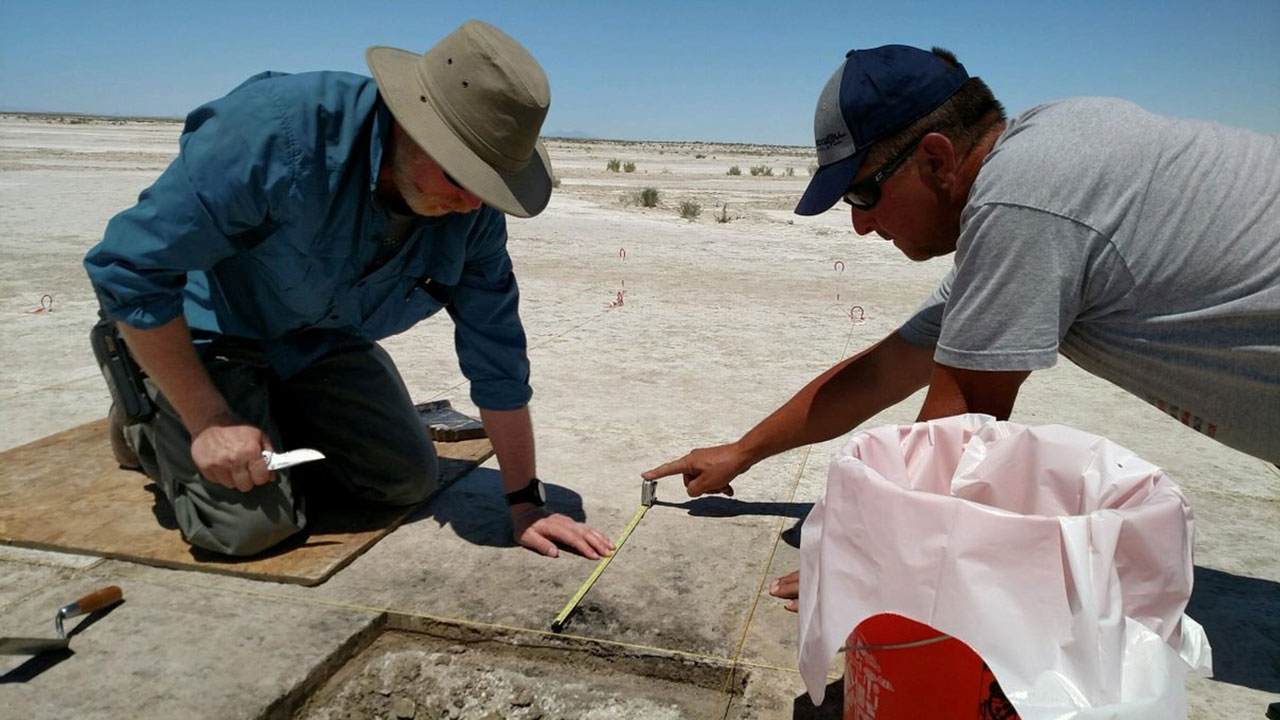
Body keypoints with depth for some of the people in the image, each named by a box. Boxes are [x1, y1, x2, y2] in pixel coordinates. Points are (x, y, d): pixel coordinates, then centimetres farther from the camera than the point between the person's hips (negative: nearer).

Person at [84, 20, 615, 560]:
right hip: (210, 331, -5)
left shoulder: (474, 211, -19)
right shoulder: (280, 128, -35)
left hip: (324, 341, 5)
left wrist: (526, 503, -10)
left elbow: (497, 357, -11)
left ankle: (270, 421, 23)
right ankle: (152, 422, 13)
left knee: (409, 480, 1)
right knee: (253, 523, -17)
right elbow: (130, 267, -28)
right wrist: (208, 422, -25)